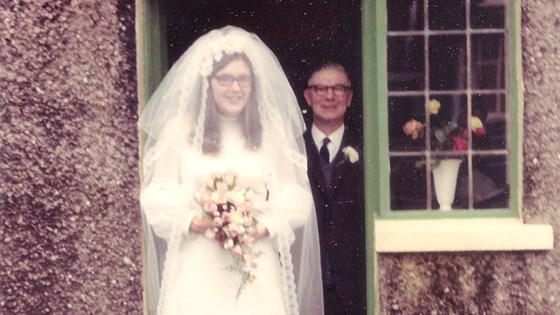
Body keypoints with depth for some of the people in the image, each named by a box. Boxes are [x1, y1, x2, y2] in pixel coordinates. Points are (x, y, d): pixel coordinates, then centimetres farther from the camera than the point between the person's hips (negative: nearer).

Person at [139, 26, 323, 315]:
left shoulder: (272, 131, 8)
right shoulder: (179, 129, 2)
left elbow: (295, 199, 4)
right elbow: (157, 199, 0)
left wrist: (264, 228, -12)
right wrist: (195, 222, -15)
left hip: (257, 272, 1)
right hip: (197, 272, -1)